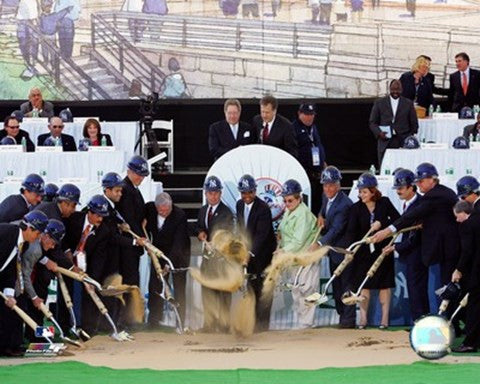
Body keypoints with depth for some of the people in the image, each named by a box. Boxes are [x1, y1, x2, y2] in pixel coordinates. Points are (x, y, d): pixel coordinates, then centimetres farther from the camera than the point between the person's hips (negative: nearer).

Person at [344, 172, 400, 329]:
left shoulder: (384, 203, -5)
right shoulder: (356, 208, -6)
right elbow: (351, 230, -14)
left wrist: (381, 224, -16)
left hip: (383, 249, 0)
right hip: (364, 250, 0)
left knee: (384, 284, 4)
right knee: (364, 284, 1)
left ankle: (385, 317, 9)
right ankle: (363, 317, 6)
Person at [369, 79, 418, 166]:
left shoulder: (408, 104, 9)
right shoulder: (379, 103, 9)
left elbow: (414, 125, 12)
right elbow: (372, 122, 10)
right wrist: (379, 132, -9)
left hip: (403, 145, 0)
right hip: (385, 144, 0)